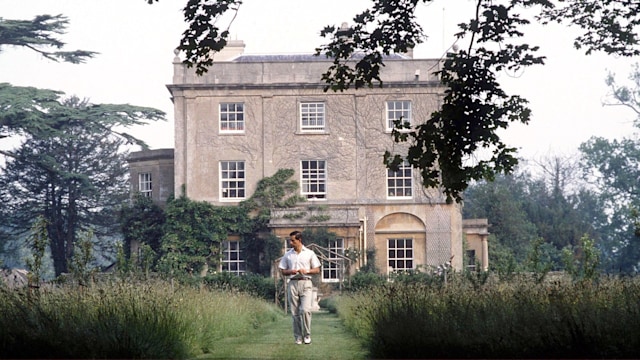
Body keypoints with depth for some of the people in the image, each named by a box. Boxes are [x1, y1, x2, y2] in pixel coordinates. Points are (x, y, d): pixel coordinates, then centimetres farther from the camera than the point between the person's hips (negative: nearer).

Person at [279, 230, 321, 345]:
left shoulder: (309, 253, 6)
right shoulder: (288, 255, 11)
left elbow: (317, 270, 7)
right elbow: (283, 271, 13)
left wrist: (306, 271, -10)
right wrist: (291, 271, -7)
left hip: (305, 283, -2)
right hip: (293, 284, 2)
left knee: (305, 310, -16)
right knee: (295, 313, 1)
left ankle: (307, 335, -2)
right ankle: (298, 337, 8)